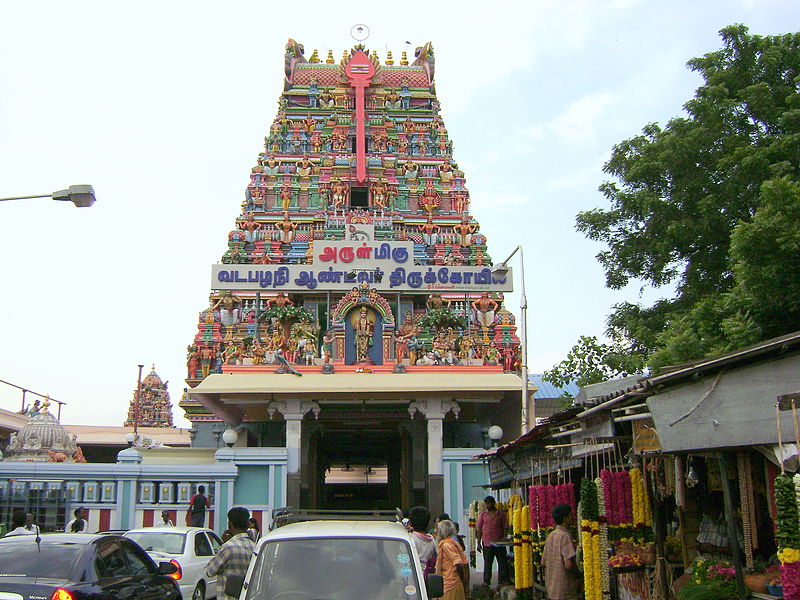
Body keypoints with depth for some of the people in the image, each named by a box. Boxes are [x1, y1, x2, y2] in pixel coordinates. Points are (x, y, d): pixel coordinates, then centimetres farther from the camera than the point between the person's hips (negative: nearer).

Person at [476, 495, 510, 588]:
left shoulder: (501, 514, 3)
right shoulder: (483, 514, 8)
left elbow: (505, 528, 5)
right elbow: (479, 529, 9)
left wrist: (503, 538, -8)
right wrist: (478, 543, 5)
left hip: (499, 543, -1)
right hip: (487, 543, 1)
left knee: (502, 562, -1)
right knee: (487, 563, 6)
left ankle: (503, 580, 7)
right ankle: (486, 581, 14)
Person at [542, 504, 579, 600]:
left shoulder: (551, 535, 10)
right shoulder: (565, 536, -17)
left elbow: (543, 563, 13)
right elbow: (568, 564, -25)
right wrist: (577, 572, -7)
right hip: (565, 590, -8)